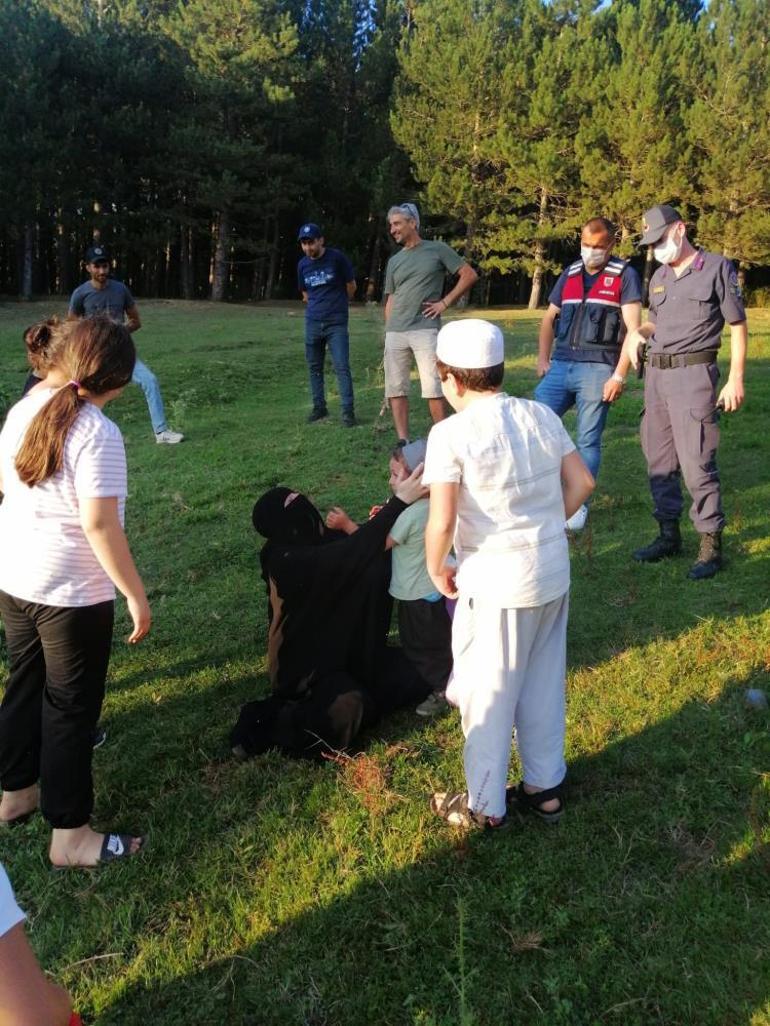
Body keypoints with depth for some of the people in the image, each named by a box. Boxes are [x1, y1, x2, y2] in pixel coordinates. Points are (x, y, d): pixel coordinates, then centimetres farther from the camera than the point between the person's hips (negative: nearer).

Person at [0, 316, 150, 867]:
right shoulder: (98, 433, -22)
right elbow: (99, 524, -25)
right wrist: (136, 594, -18)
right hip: (73, 593, -8)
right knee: (71, 706, 5)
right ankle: (70, 834, 18)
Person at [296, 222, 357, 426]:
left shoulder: (337, 258, -7)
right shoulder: (302, 265, 7)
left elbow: (351, 286, 4)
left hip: (336, 323, -5)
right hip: (312, 323, 5)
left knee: (342, 367, -9)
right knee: (314, 367, 9)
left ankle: (348, 411, -7)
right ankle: (319, 407, 20)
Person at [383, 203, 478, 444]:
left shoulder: (438, 249, 4)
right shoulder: (393, 261, 17)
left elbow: (470, 275, 3)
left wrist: (445, 302, -2)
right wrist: (388, 332, 10)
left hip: (426, 330, -5)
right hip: (395, 333, 5)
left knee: (433, 389, -7)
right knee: (395, 388, 3)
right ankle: (403, 442, 10)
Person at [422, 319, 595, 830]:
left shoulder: (451, 434, -16)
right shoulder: (541, 415, 2)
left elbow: (441, 523, -21)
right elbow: (582, 483, 6)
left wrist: (437, 569, -3)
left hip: (496, 582, -6)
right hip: (554, 573, 6)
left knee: (486, 692, 11)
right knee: (544, 685, 21)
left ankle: (484, 805, 26)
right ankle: (545, 787, 36)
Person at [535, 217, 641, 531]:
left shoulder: (624, 275, -1)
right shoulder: (570, 273, 14)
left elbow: (633, 329, -6)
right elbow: (549, 318, 20)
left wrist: (619, 376, -12)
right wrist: (543, 359, 7)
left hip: (596, 370, -5)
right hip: (560, 366, 5)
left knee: (587, 442, 2)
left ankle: (579, 505, 14)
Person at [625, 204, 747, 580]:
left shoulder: (717, 268, -1)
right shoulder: (659, 277, 16)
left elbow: (737, 326, -1)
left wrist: (735, 378, -8)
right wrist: (637, 332, 5)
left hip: (693, 372, -7)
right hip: (656, 373, 7)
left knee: (696, 462, -10)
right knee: (659, 460, 10)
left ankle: (711, 544, -1)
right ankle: (669, 535, 21)